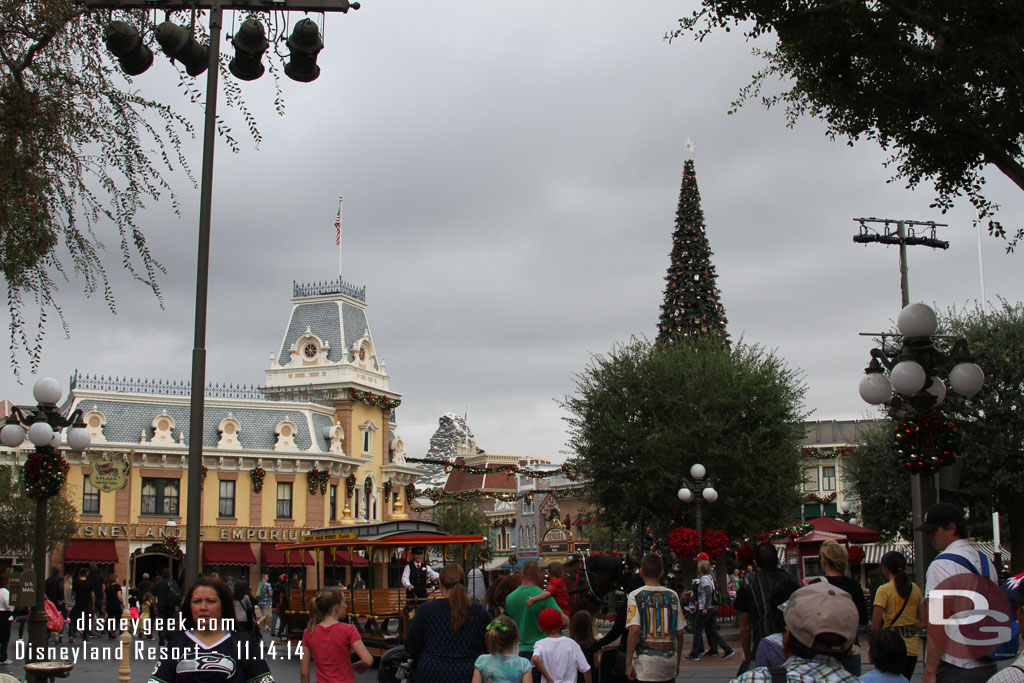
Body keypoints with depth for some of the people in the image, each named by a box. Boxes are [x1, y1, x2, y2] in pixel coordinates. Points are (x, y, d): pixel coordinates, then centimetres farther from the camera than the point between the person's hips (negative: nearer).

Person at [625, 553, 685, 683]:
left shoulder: (635, 596, -4)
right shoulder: (672, 595, 6)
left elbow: (634, 630, -15)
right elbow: (679, 633, 7)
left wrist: (628, 663, -12)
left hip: (645, 658, -3)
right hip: (669, 657, 3)